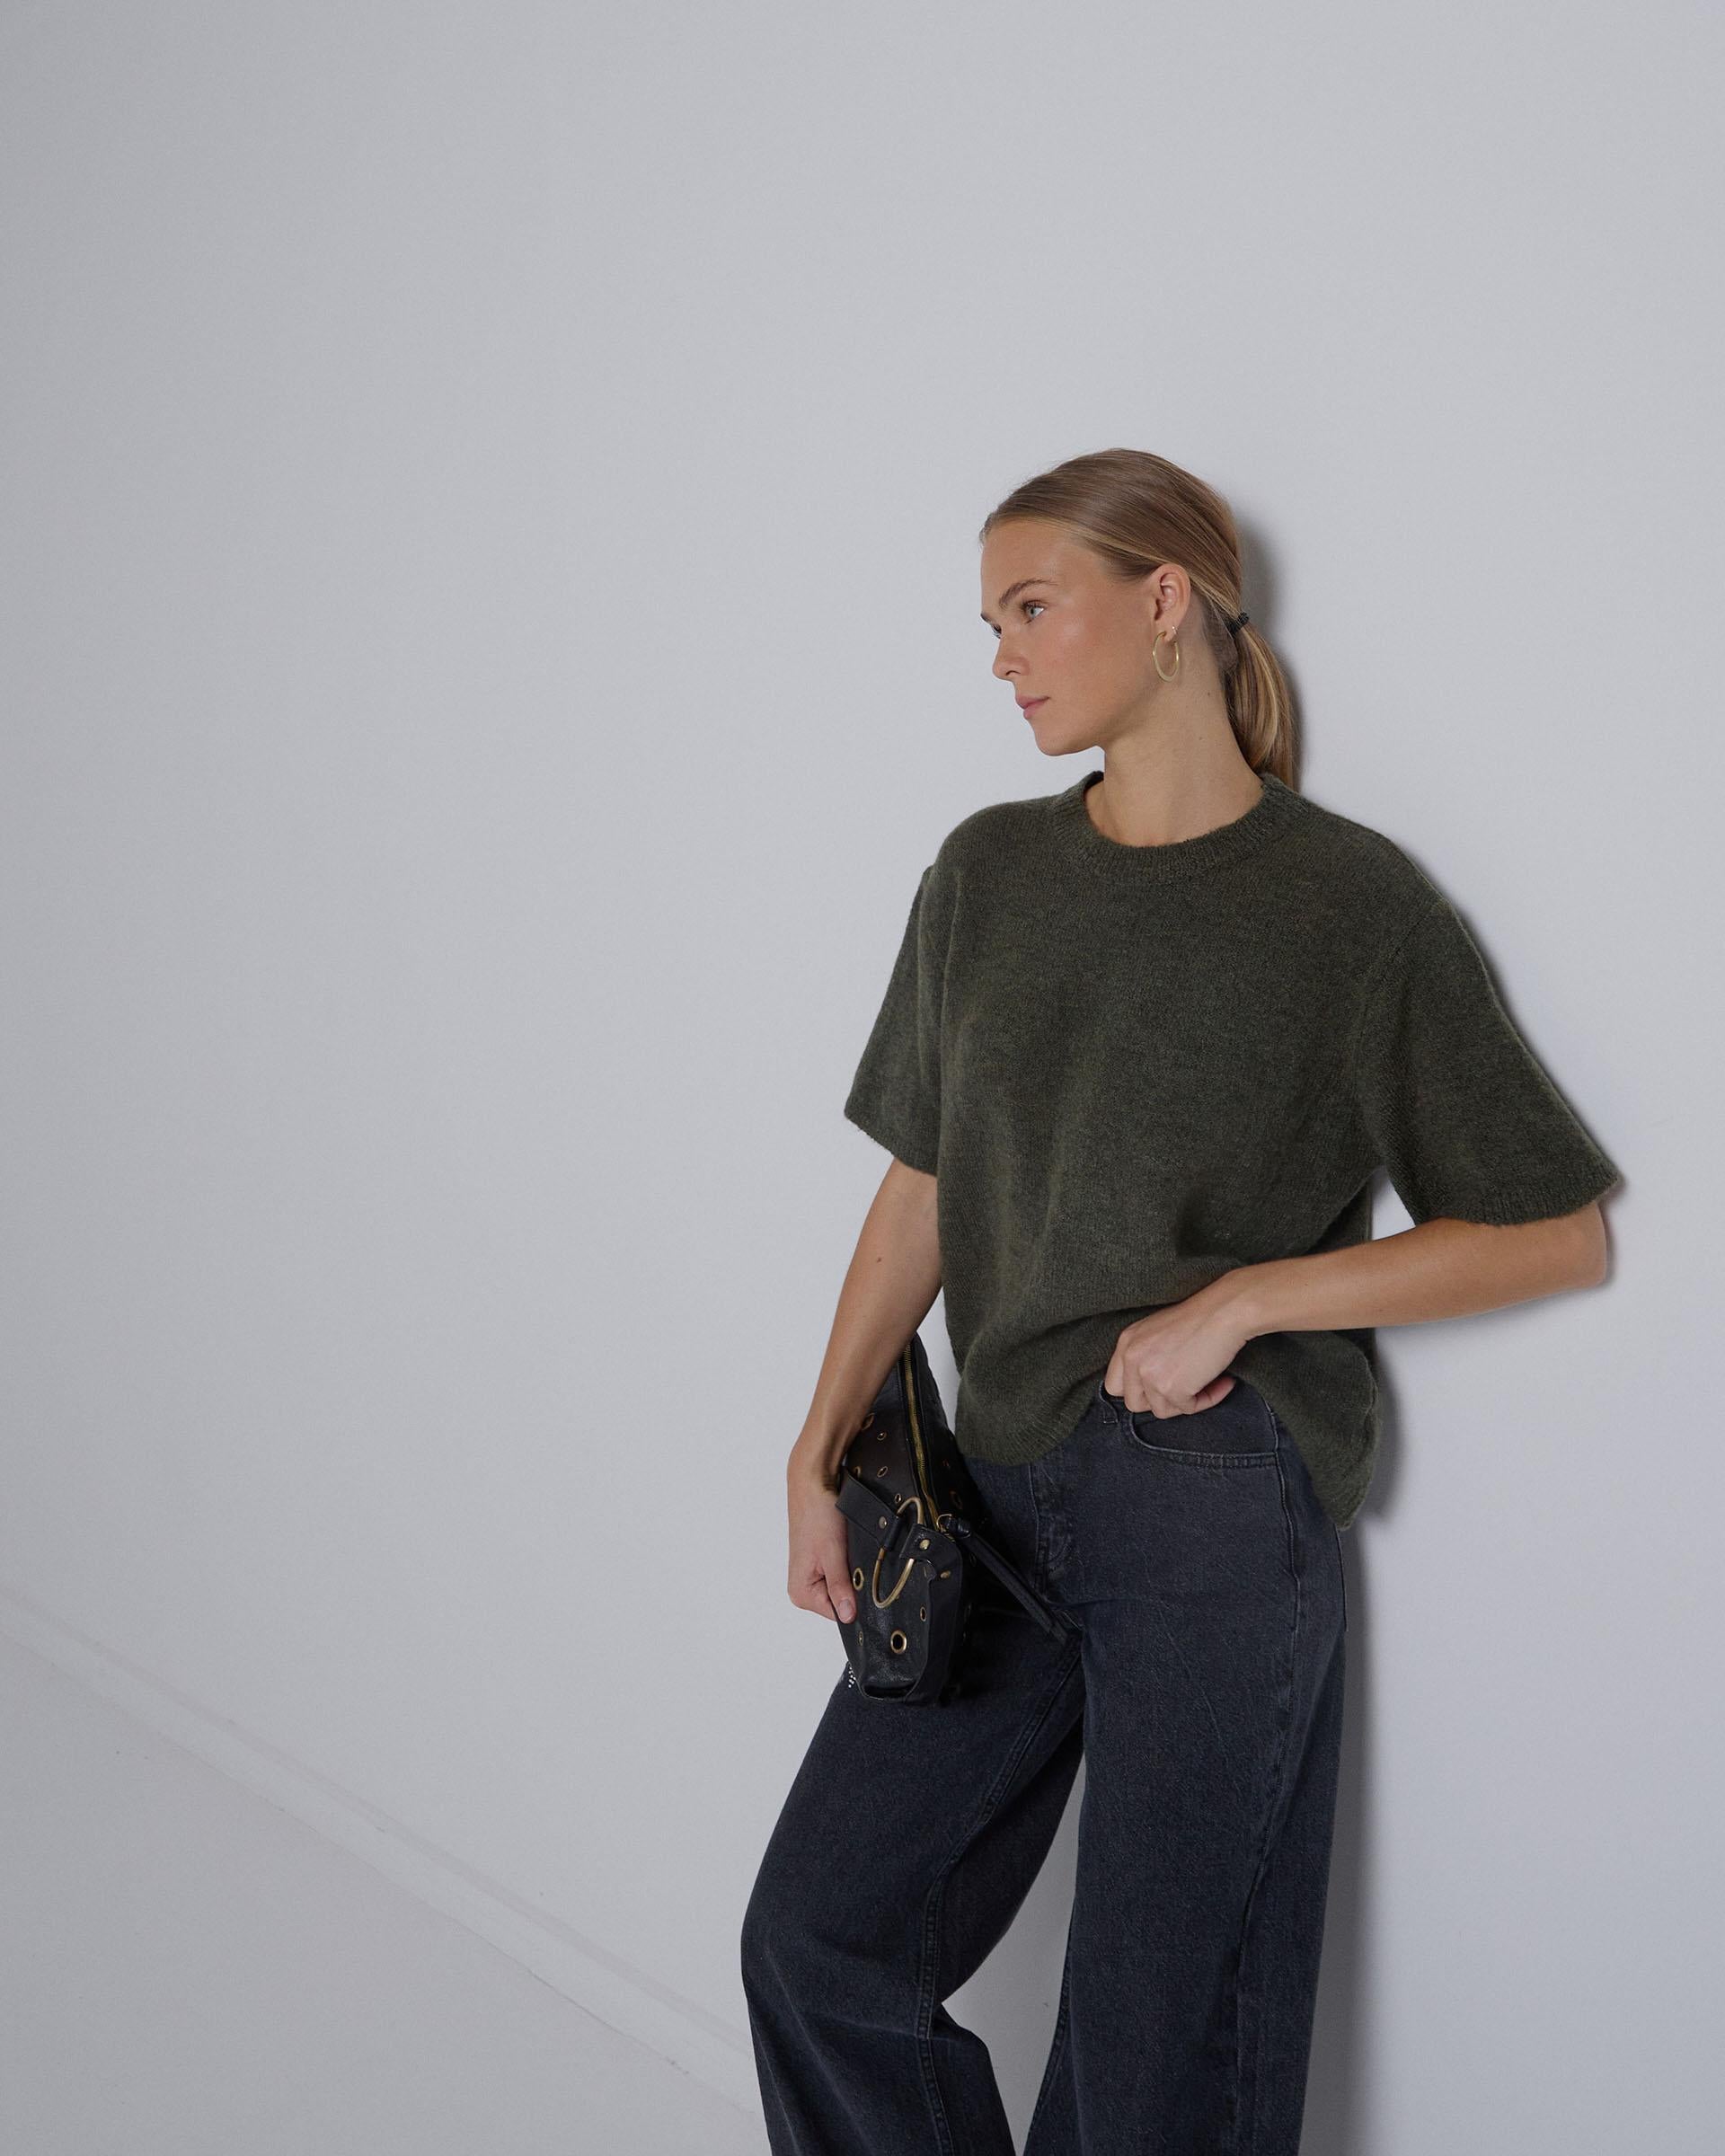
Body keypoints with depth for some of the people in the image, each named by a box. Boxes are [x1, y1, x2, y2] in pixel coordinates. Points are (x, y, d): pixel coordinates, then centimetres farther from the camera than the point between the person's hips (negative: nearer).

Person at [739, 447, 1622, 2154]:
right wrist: (818, 1458, 4)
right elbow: (922, 1190, 12)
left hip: (1218, 1508, -5)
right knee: (815, 1946, 8)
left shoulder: (1352, 904, -7)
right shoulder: (985, 876, 8)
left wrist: (1241, 1299, -12)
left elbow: (1558, 1235, -4)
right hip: (1002, 1489, 5)